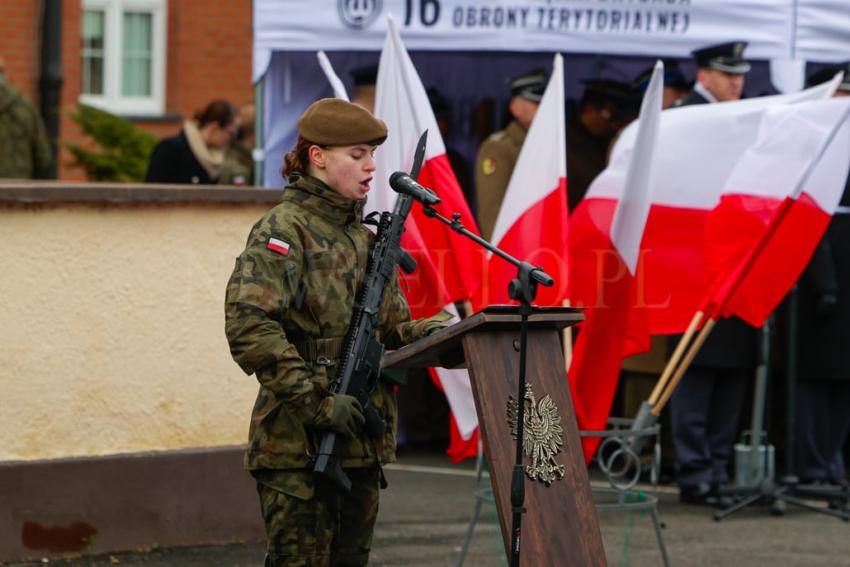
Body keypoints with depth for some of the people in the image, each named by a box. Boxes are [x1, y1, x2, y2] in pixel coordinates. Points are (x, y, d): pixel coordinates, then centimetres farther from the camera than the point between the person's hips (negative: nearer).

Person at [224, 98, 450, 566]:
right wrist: (317, 402, -24)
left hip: (361, 441, 8)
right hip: (298, 444, -8)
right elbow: (248, 326, -21)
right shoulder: (283, 230, -9)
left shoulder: (364, 237, 16)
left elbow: (391, 330, 20)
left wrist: (434, 333, -4)